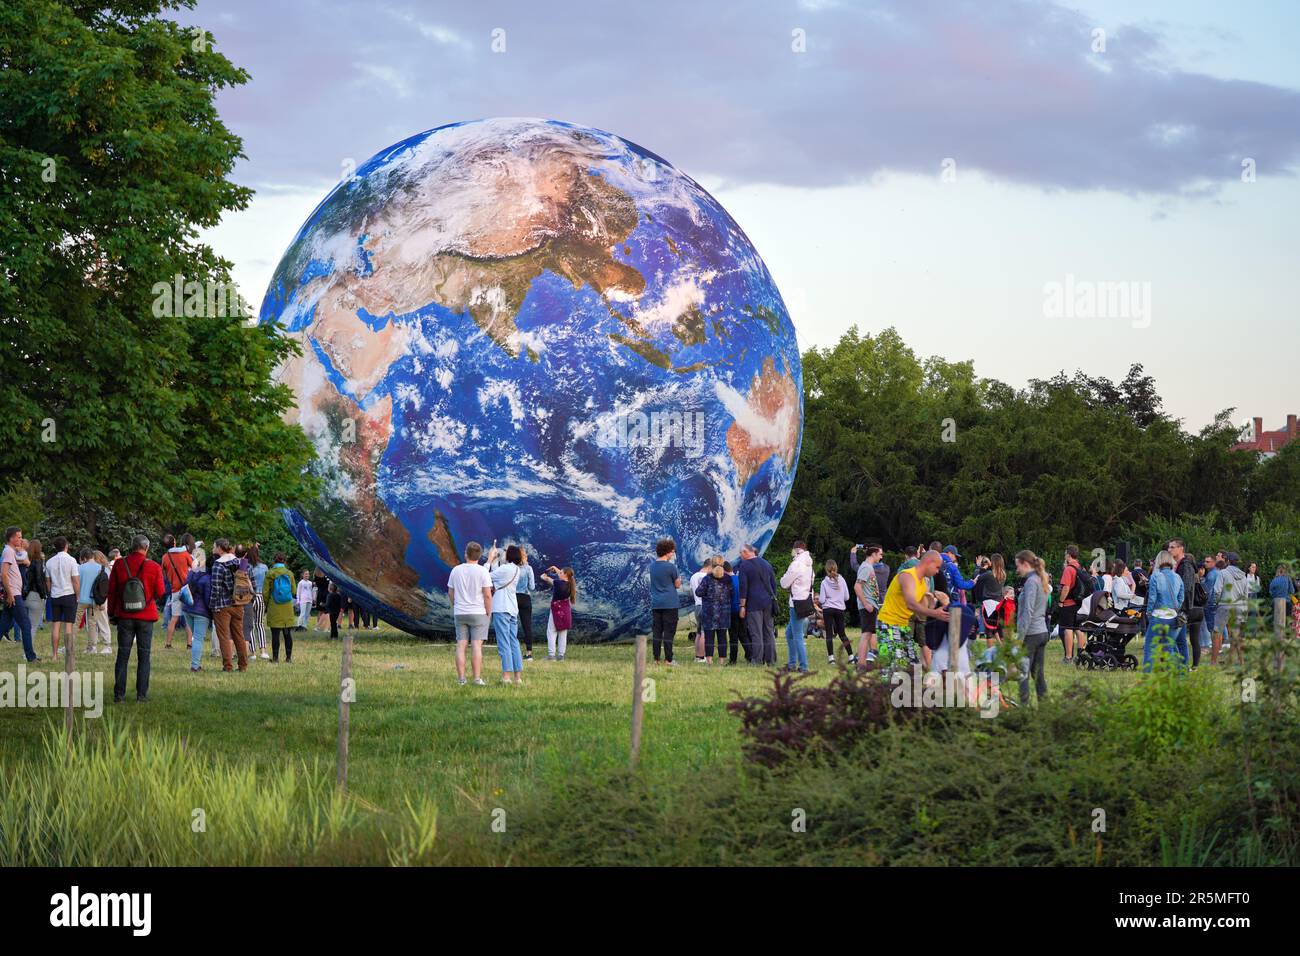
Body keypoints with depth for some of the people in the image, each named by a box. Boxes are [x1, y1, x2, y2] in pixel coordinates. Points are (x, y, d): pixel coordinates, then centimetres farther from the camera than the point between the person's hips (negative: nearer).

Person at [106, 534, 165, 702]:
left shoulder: (119, 565, -2)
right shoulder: (154, 567, -7)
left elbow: (111, 591, 3)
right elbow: (160, 593, -2)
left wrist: (111, 613, 13)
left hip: (124, 617, 1)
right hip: (146, 617, -1)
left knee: (122, 655, 7)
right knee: (143, 656, 5)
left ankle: (119, 694, 5)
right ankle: (141, 694, 3)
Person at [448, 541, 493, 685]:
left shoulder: (456, 570, 3)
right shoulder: (482, 571, -8)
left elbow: (450, 593, 9)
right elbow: (487, 595, -11)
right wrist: (488, 613, -1)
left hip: (460, 613, 3)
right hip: (478, 613, -3)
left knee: (461, 645, 5)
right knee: (477, 645, -3)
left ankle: (461, 678, 2)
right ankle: (477, 678, -7)